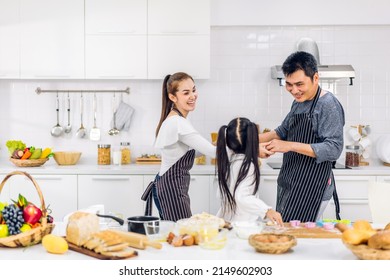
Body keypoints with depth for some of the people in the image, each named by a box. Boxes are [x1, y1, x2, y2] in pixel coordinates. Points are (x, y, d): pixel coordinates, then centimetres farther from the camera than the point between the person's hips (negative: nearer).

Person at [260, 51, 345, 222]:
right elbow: (284, 131, 27)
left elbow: (333, 149, -21)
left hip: (311, 187, -9)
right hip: (289, 183, 9)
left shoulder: (329, 105, -14)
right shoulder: (299, 102, 12)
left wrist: (290, 146, -24)